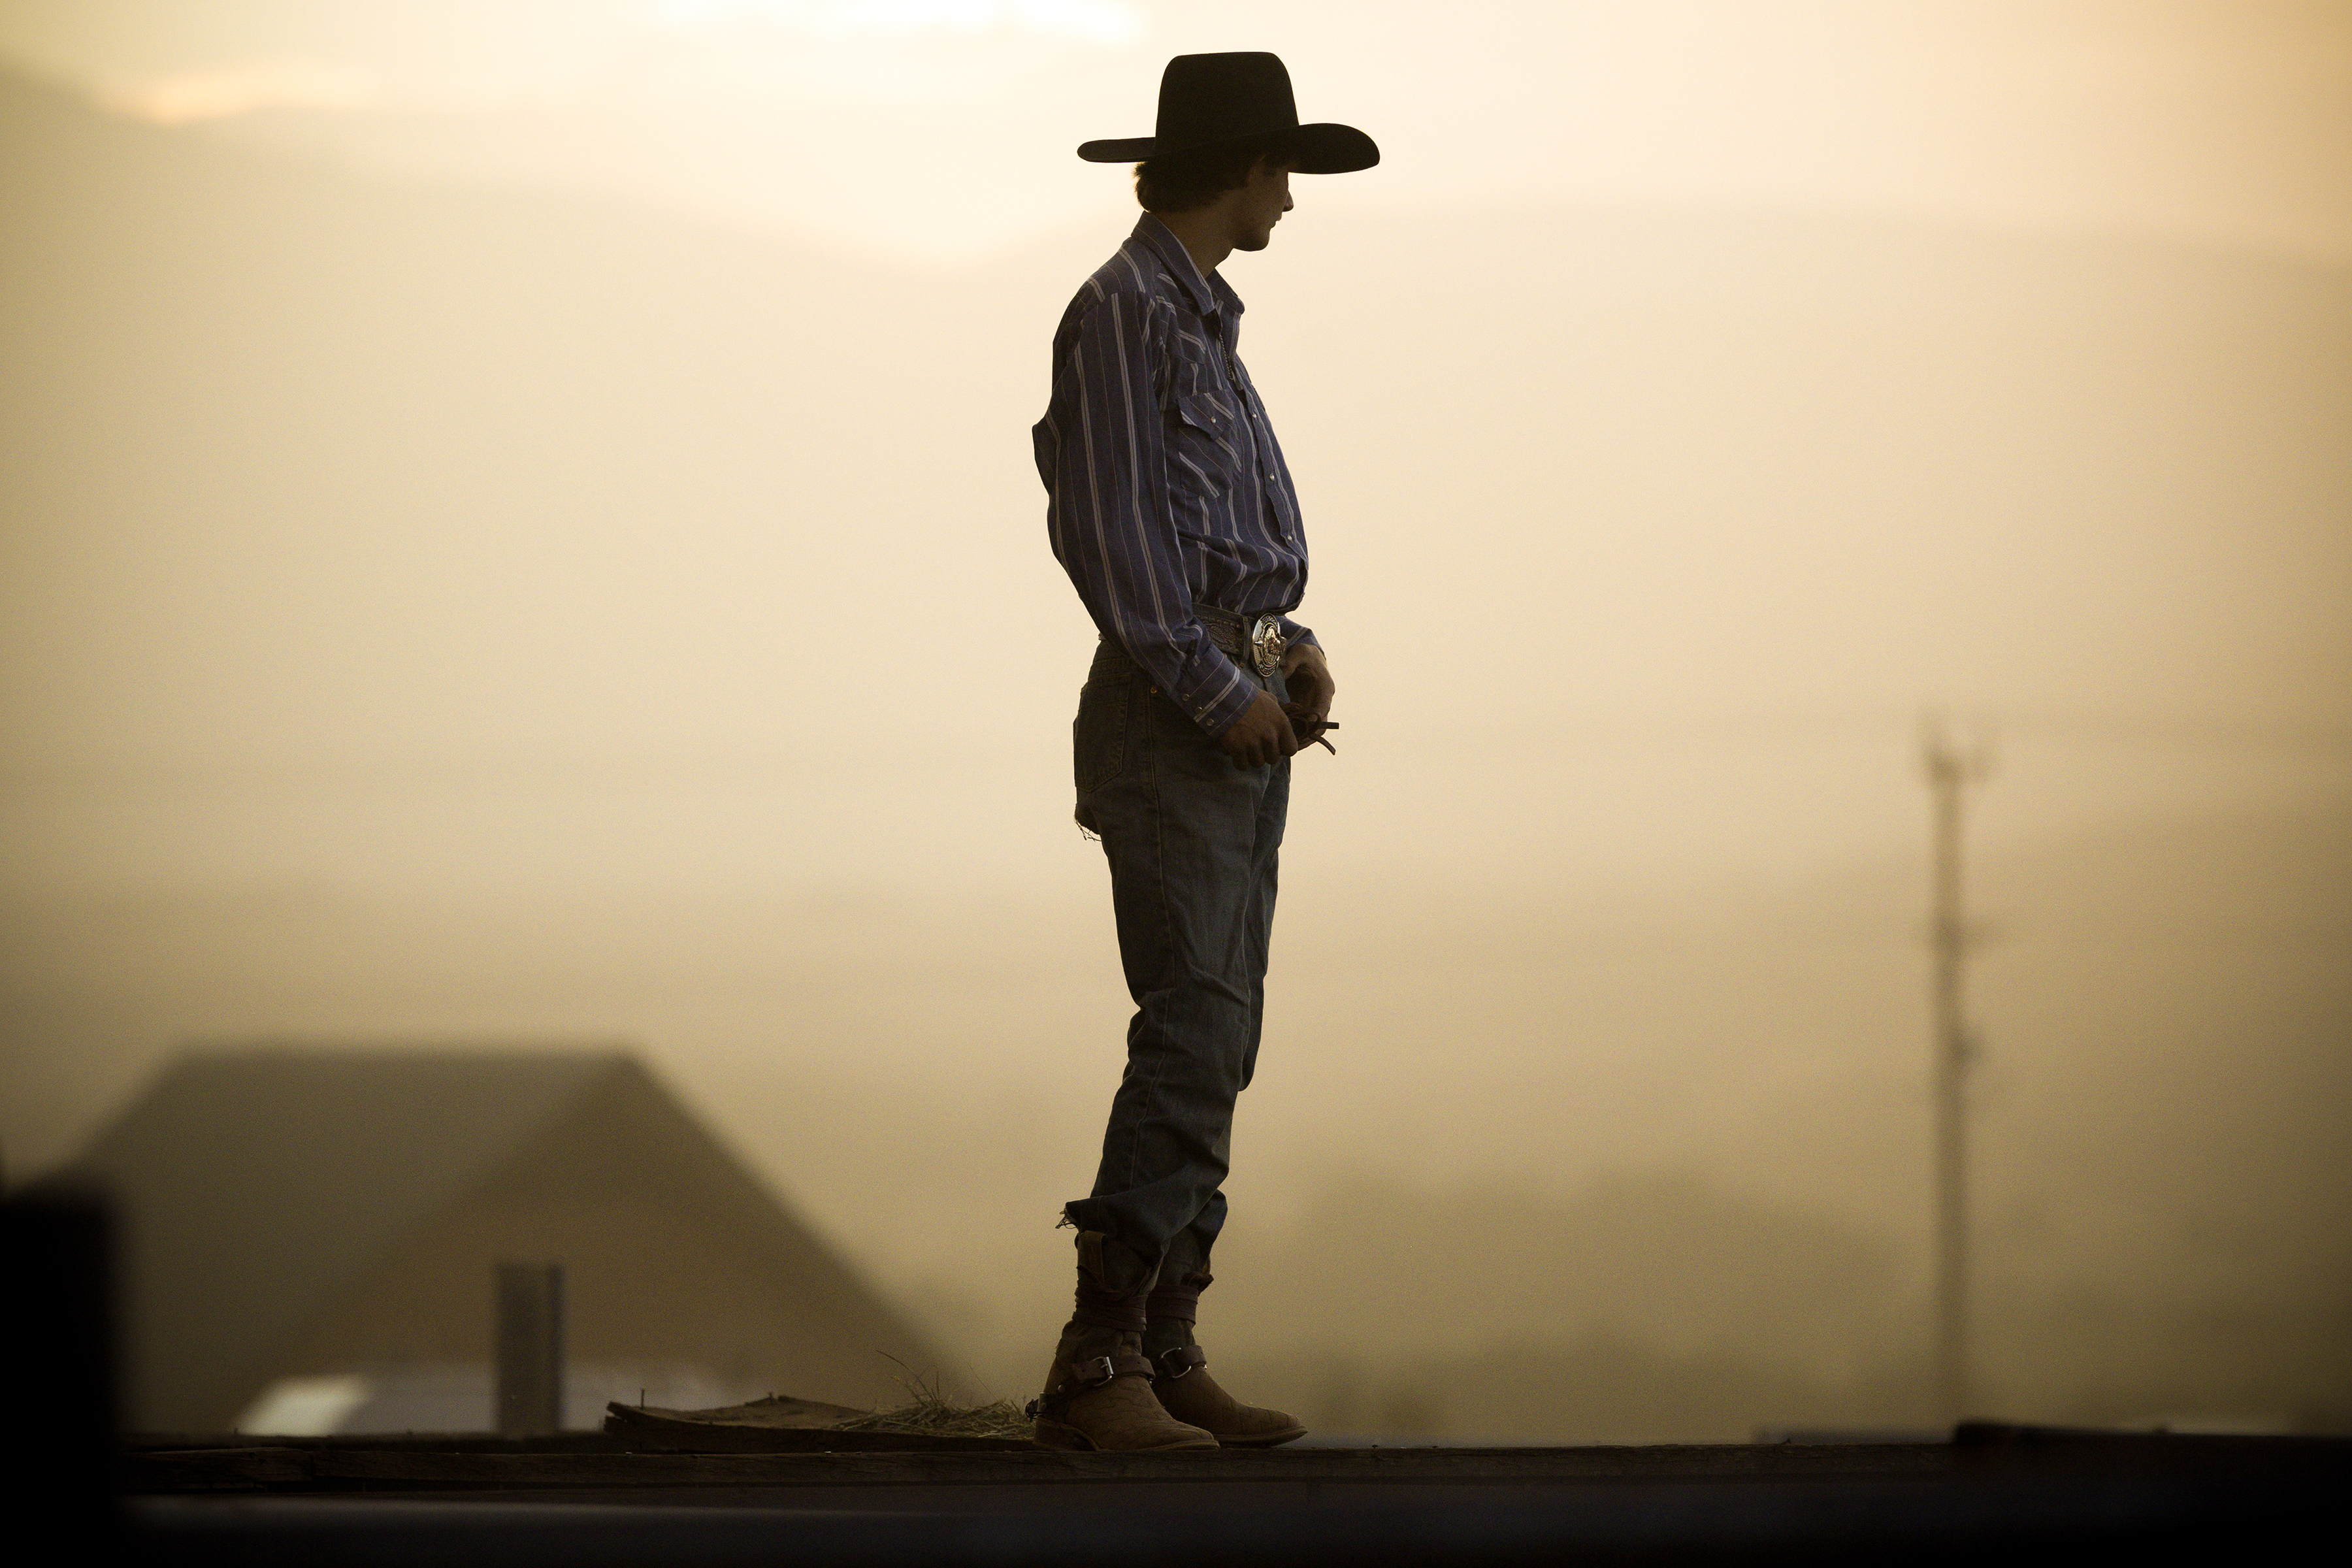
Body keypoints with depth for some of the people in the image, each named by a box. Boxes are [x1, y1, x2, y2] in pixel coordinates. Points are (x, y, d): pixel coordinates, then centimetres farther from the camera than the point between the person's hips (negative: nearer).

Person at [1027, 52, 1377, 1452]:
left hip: (1243, 718, 10)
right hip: (1170, 720, -10)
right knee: (1195, 1036, -16)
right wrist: (1220, 691, -17)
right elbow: (1115, 533, -16)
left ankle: (1169, 1353, 8)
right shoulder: (1126, 312, -10)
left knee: (1214, 1045, 7)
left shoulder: (1200, 316, 20)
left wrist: (1294, 647, 8)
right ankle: (1097, 1367, -18)